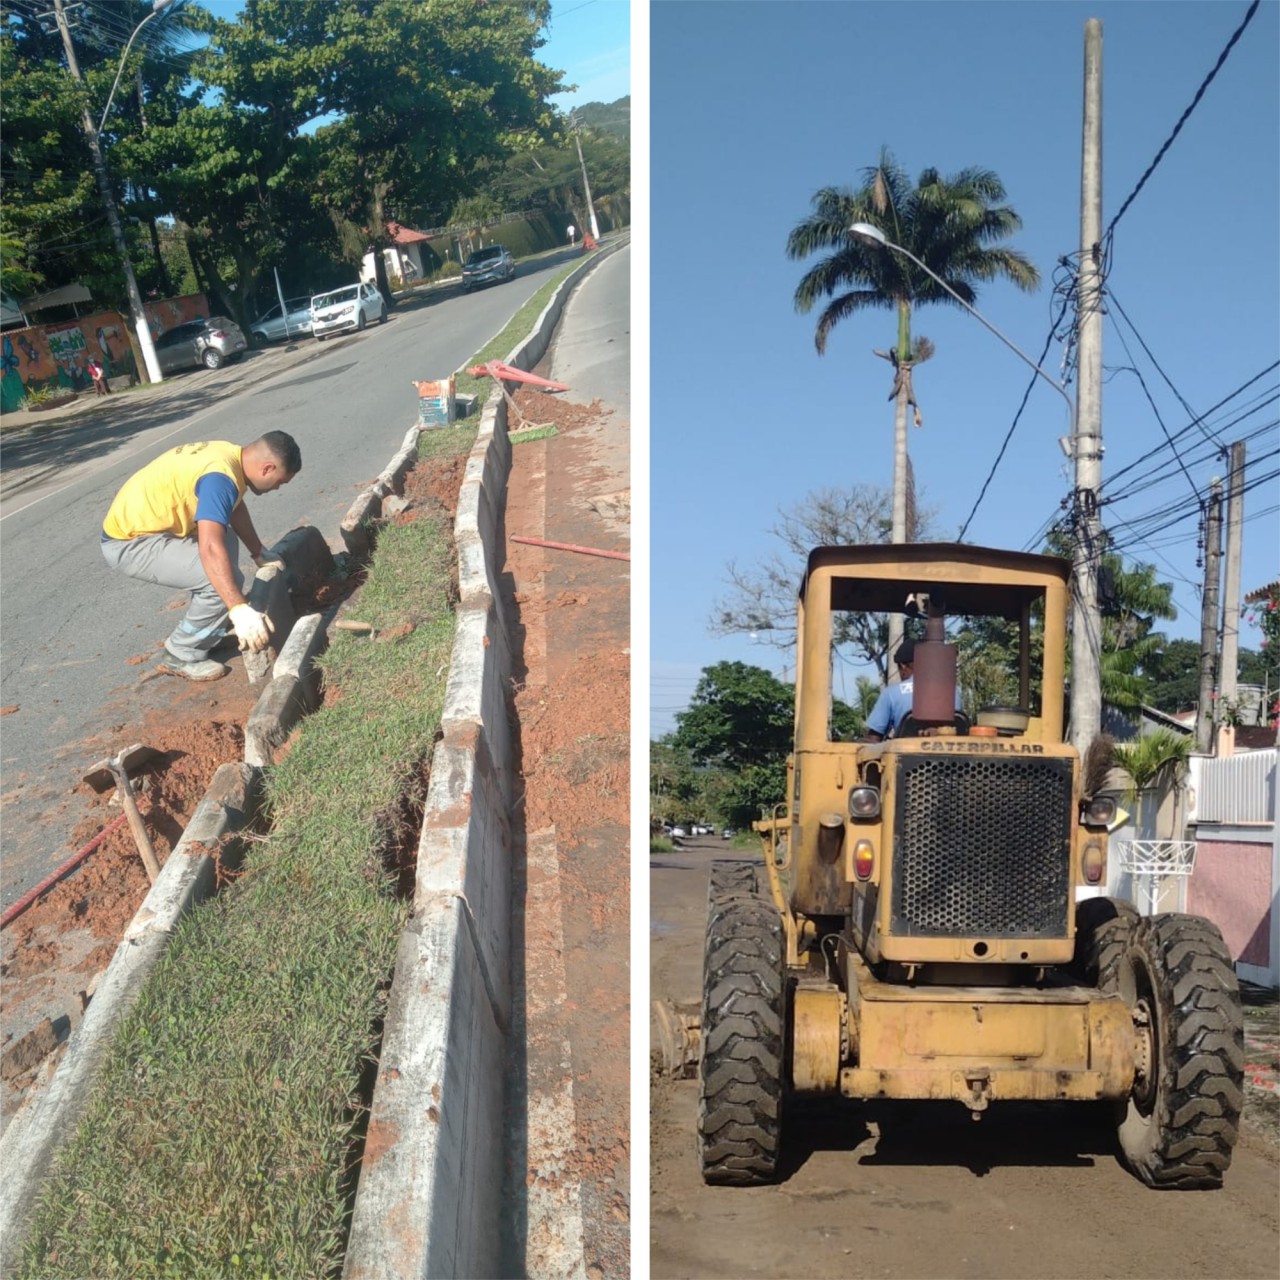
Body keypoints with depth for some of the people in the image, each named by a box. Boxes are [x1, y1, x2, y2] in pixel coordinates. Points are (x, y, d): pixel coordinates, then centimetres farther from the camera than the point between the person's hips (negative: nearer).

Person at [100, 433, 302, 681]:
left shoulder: (228, 455, 4)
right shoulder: (220, 477, -26)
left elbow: (235, 509, 24)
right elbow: (210, 549, -38)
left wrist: (259, 554, 30)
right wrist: (240, 610, -43)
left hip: (137, 521, 10)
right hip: (129, 542, -10)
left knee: (225, 539, 22)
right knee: (222, 579, -19)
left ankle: (211, 632, 24)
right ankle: (182, 655, 0)